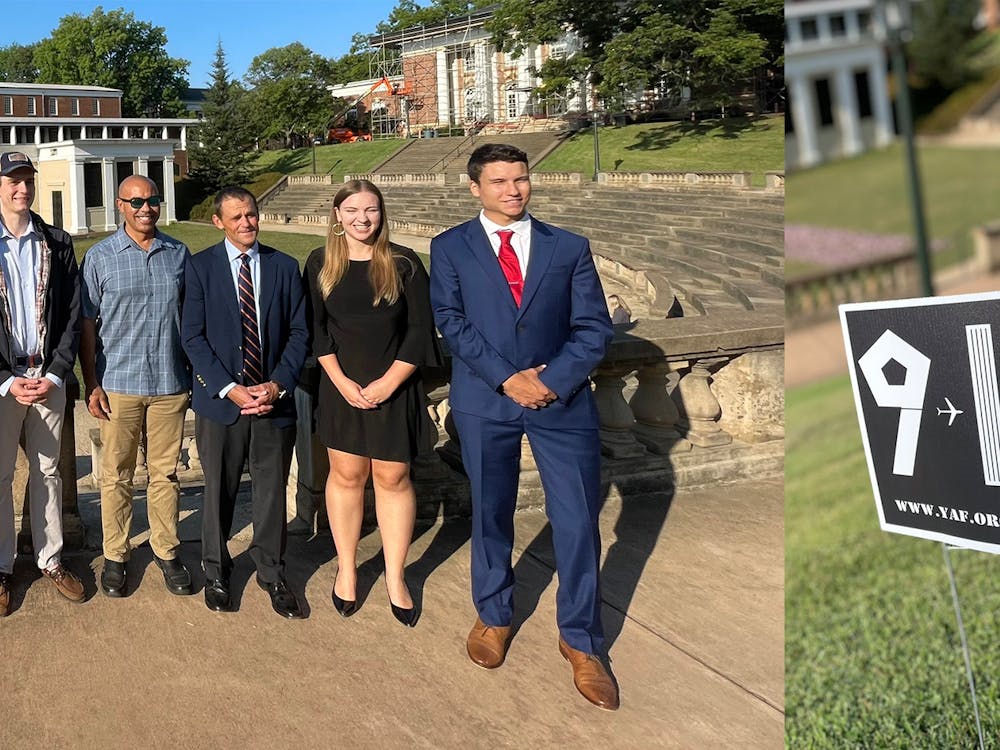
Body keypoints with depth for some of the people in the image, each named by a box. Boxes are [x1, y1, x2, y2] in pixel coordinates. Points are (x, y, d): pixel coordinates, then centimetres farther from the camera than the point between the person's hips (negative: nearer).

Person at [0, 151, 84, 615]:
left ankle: (50, 559, 23)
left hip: (48, 376, 2)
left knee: (48, 470, 11)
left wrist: (55, 374, -7)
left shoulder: (57, 244, 4)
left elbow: (71, 314, 3)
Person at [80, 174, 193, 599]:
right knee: (117, 476, 8)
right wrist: (91, 384, -5)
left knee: (165, 473, 10)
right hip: (119, 385, -1)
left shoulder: (178, 254, 6)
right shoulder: (100, 257, -1)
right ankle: (115, 556, 21)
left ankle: (167, 552, 21)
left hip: (170, 384, 2)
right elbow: (87, 325, 0)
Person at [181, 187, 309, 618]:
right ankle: (215, 571, 31)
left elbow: (299, 332, 4)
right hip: (220, 400, -1)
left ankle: (272, 573, 26)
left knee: (272, 491, 9)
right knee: (219, 490, 11)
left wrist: (278, 384, -9)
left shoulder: (284, 267, 5)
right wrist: (230, 388, -14)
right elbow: (193, 337, -5)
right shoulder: (200, 267, -1)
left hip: (274, 400, 1)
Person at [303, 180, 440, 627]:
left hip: (394, 387, -1)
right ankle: (346, 570, 22)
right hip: (342, 387, 1)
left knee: (392, 477, 4)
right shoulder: (320, 264, 2)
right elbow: (315, 330, 2)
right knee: (346, 475, 7)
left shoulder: (404, 264, -3)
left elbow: (420, 330, -5)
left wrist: (388, 382, -12)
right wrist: (341, 381, -9)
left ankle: (395, 578, 15)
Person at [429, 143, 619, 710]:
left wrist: (552, 381, -13)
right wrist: (506, 378, -15)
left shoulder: (569, 248, 6)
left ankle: (581, 641, 19)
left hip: (564, 400, 0)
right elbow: (452, 322, -5)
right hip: (485, 402, 0)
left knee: (578, 522, 1)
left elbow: (594, 328, 0)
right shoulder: (451, 248, 5)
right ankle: (494, 616, 35)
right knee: (490, 515, 13)